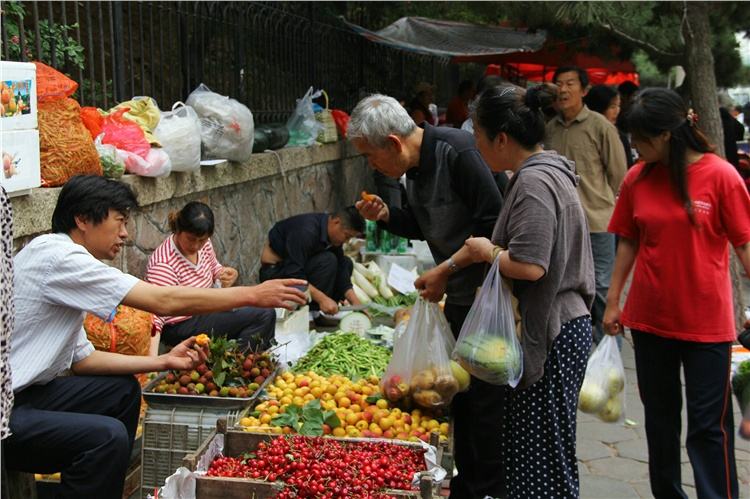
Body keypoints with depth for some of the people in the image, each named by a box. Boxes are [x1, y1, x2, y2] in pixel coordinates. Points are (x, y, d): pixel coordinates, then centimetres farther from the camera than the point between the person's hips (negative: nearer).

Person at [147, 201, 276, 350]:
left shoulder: (204, 244, -4)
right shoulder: (163, 265, -28)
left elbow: (214, 270, 17)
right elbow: (155, 316, -33)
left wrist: (229, 274, -7)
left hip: (204, 311, 9)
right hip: (181, 328, -9)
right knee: (264, 315, -14)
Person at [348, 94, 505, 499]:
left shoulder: (457, 151, -20)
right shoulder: (415, 166, 8)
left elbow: (493, 222, -24)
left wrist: (447, 269, -20)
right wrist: (386, 216, 1)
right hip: (458, 296, 9)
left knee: (484, 400, -1)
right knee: (460, 396, 15)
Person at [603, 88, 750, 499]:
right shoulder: (637, 178, 0)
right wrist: (613, 302, 8)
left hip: (706, 322, -4)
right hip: (650, 317, 4)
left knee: (709, 425, 2)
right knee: (659, 418, 17)